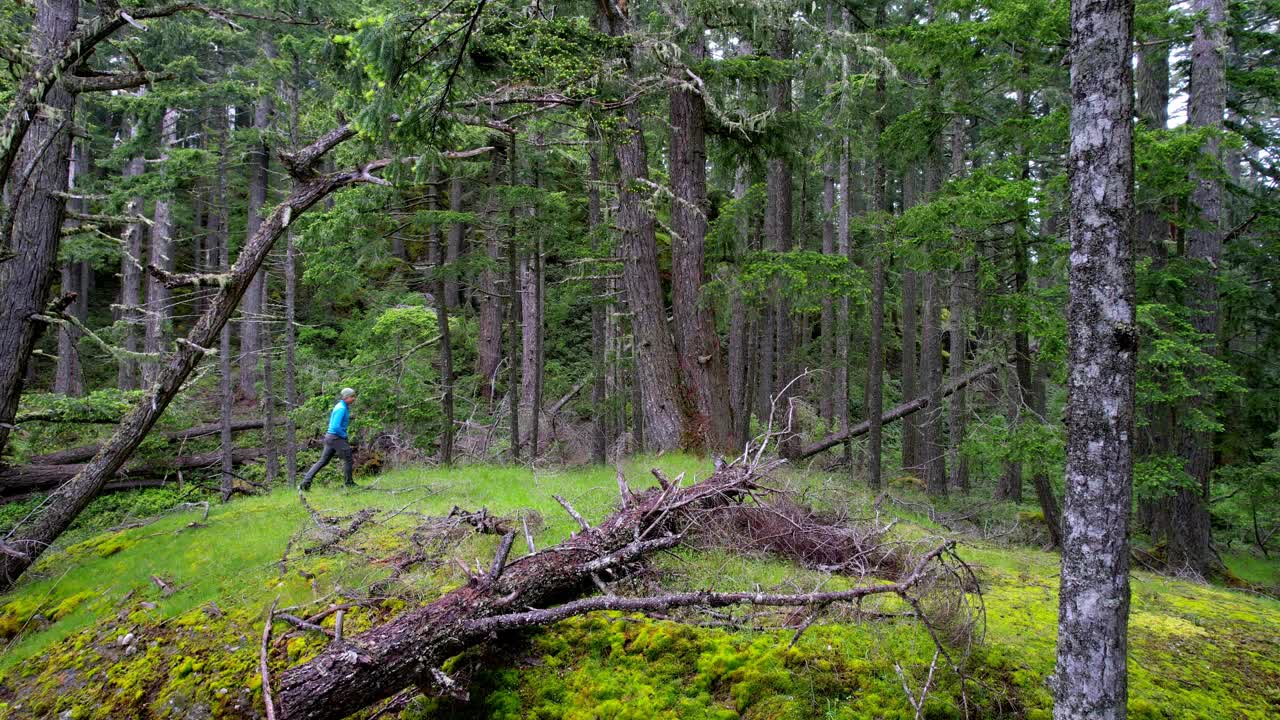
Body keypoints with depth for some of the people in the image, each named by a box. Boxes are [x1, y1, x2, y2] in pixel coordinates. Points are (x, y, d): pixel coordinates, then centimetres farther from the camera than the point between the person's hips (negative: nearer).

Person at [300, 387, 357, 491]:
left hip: (330, 437, 9)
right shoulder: (341, 409, -17)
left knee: (323, 461, 9)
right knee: (348, 459, 3)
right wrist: (344, 435, -12)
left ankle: (305, 482, 6)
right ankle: (348, 483, 13)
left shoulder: (339, 406, 13)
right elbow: (336, 427, -25)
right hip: (337, 438, -9)